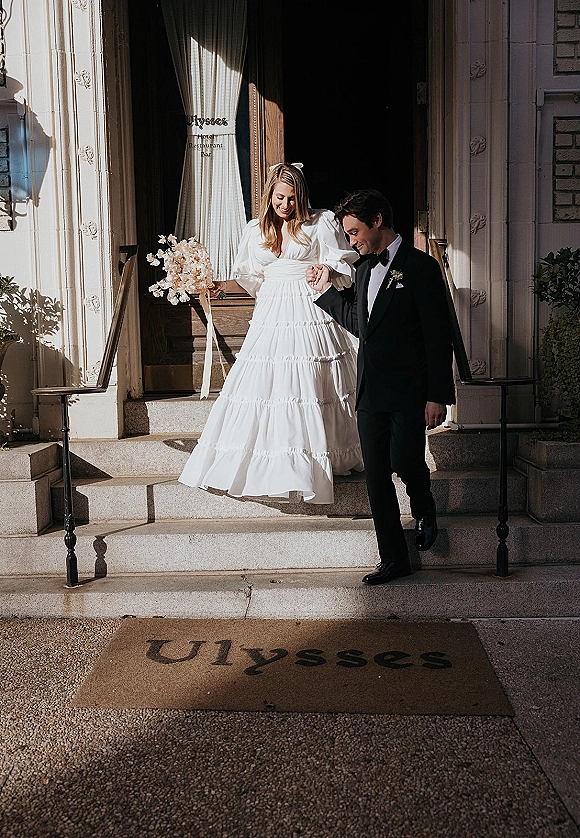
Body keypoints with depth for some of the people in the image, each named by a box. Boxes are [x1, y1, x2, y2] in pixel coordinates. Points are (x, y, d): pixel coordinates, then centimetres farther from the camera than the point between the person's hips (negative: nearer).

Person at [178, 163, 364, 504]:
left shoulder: (320, 223, 5)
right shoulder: (256, 230, 15)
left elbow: (345, 266, 4)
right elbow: (247, 277, 21)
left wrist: (328, 270, -17)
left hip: (311, 315, -3)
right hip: (271, 316, 3)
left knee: (310, 384, -5)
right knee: (265, 384, -2)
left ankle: (320, 455, 6)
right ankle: (270, 460, 7)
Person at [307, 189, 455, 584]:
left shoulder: (421, 266, -7)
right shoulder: (364, 268, 15)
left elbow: (438, 336, -11)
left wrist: (438, 395, -14)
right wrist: (325, 290, 18)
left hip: (408, 392, -6)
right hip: (370, 392, 7)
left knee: (405, 462, -16)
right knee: (376, 474, 6)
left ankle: (425, 510, 20)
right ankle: (394, 559, 17)